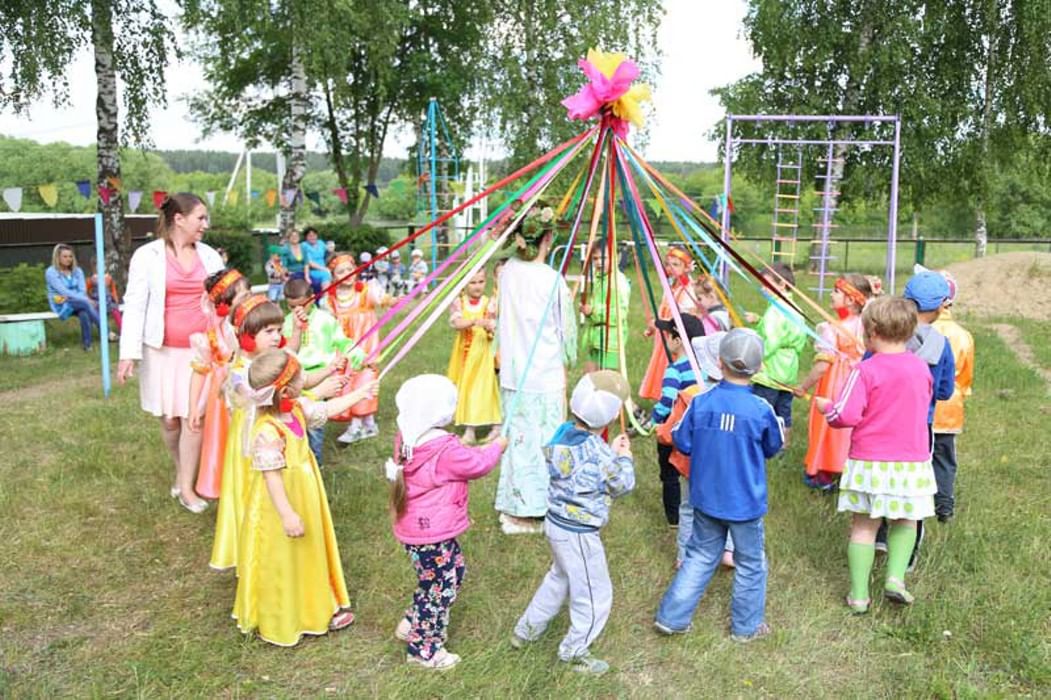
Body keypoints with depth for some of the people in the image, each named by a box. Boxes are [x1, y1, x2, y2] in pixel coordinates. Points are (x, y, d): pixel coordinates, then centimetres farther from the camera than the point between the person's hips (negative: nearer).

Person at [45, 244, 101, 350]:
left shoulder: (77, 270, 11)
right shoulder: (51, 272, -5)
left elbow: (83, 289, 0)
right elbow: (64, 291, -15)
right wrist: (86, 299, -24)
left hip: (78, 302, 4)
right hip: (61, 304, -4)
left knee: (84, 313, -34)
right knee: (86, 303, -34)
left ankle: (87, 344, -34)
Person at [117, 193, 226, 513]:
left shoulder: (209, 256, 6)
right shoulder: (148, 256, -4)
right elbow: (135, 306, -6)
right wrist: (128, 353, -12)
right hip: (162, 349, -2)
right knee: (169, 418, 7)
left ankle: (187, 487, 8)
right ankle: (181, 472, 31)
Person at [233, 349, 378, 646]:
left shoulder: (297, 408, -7)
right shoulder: (267, 432, -32)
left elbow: (326, 410, 12)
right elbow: (271, 476, -28)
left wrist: (359, 393, 18)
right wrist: (287, 514, -26)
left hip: (304, 497, 9)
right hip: (281, 506, -9)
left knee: (309, 554, 24)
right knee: (282, 563, 10)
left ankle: (317, 608, 45)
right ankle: (281, 623, 31)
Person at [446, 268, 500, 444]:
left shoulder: (490, 303, -5)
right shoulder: (458, 302, -3)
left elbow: (494, 329, -11)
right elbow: (456, 323, -19)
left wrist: (490, 328, -34)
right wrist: (475, 320, -36)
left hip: (482, 353, -2)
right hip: (464, 352, 2)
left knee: (482, 388, 0)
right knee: (465, 387, 6)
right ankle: (469, 431, 14)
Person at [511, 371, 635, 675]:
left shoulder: (564, 432, -4)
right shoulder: (595, 449, -26)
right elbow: (622, 484, -13)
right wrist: (624, 457, 1)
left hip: (557, 523, 9)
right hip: (579, 533, -9)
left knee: (560, 577, 32)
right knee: (595, 593, 11)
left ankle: (526, 629, 44)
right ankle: (574, 652, 28)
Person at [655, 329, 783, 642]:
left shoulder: (700, 403, -13)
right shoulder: (760, 409, -17)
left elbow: (682, 442, -4)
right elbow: (773, 447, 0)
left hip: (705, 499, 3)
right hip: (745, 502, -3)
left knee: (700, 556, 18)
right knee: (750, 563, 16)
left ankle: (671, 617, 21)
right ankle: (747, 626, 30)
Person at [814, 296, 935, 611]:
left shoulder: (866, 370, -14)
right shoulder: (921, 367, 1)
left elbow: (846, 416, -18)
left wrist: (825, 407, 1)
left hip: (869, 461, -3)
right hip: (912, 462, 3)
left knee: (864, 525, 8)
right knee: (905, 521, 21)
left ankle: (859, 595, 14)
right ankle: (896, 577, 5)